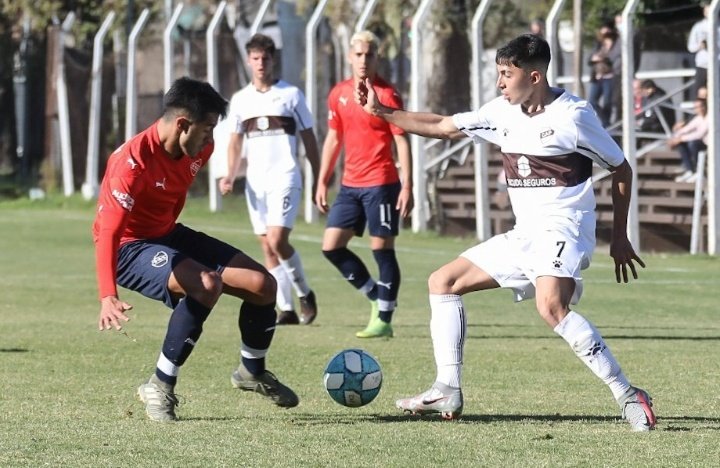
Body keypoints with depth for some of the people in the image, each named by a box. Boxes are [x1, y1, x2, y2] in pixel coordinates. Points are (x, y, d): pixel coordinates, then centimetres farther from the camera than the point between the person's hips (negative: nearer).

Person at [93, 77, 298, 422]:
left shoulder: (199, 150, -6)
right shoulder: (133, 161, -31)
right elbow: (108, 231, -37)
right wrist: (108, 296, -49)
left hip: (168, 235, 8)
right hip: (129, 247, -8)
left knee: (262, 284, 2)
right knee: (207, 284, -34)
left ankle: (252, 373, 31)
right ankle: (160, 388, -21)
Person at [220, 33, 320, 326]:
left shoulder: (291, 94, 2)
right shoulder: (240, 99, 12)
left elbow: (309, 139, 5)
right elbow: (236, 142, 15)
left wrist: (318, 181, 1)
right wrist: (230, 175, -2)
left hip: (285, 178, -4)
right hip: (255, 181, 4)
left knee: (277, 241, -18)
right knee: (267, 248, 2)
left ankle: (304, 294, 2)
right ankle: (286, 310, 5)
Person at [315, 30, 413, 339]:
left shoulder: (386, 95, -8)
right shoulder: (339, 94, 10)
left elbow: (402, 142, -10)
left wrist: (407, 187, -16)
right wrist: (322, 182, 15)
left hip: (381, 184, -6)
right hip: (350, 185, 7)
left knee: (382, 249, -3)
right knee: (331, 246, 3)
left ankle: (383, 319, 3)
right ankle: (376, 296, 18)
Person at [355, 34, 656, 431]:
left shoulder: (572, 116, -12)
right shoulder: (503, 112, 8)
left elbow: (620, 168, -4)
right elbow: (442, 127, 19)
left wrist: (619, 237, -4)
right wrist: (381, 112, 12)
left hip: (564, 230, -9)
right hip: (523, 235, 9)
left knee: (551, 306, -35)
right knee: (443, 282, 10)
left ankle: (627, 395, -32)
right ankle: (447, 392, 8)